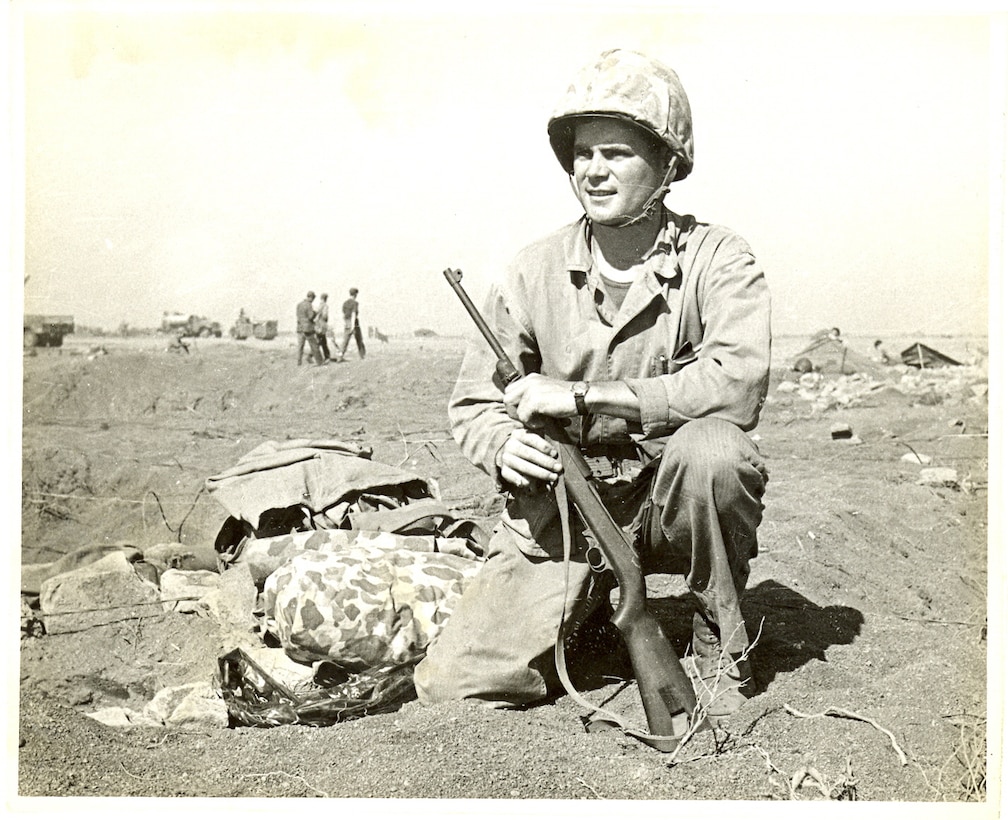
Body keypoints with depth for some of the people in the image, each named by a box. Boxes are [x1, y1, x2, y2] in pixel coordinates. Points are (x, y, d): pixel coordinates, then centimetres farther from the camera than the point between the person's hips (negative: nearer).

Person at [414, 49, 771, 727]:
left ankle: (721, 646, -9)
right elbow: (474, 404, 7)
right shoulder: (536, 272, 1)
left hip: (672, 502, -2)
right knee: (454, 687, -9)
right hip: (559, 512, 3)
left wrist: (582, 396, -25)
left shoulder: (716, 260, -7)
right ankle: (593, 609, 23)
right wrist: (503, 445, -18)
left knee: (710, 446, -36)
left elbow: (739, 380, -25)